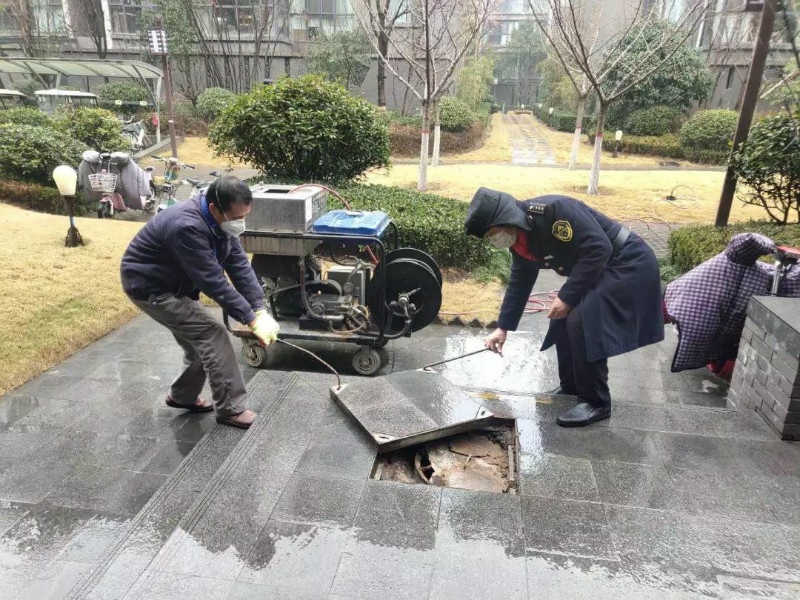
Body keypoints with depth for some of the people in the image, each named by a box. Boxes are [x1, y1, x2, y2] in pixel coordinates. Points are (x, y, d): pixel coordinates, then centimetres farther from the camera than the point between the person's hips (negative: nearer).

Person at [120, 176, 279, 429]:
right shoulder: (187, 227, -36)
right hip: (150, 286, -9)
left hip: (175, 284, 9)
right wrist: (252, 319, -32)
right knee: (212, 333, -15)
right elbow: (214, 282, -35)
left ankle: (183, 396, 34)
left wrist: (261, 311, -19)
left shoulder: (220, 222, -8)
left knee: (201, 338, 13)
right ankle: (230, 409, -5)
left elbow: (240, 266, -11)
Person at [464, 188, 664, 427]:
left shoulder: (553, 209, -28)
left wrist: (567, 297, -24)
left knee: (582, 323, -19)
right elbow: (519, 283, 13)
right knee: (564, 321, 8)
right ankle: (571, 389, 25)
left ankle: (596, 403, -5)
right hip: (598, 268, 9)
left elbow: (599, 248, -29)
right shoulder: (519, 240, 0)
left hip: (628, 263, -9)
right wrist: (503, 328, 13)